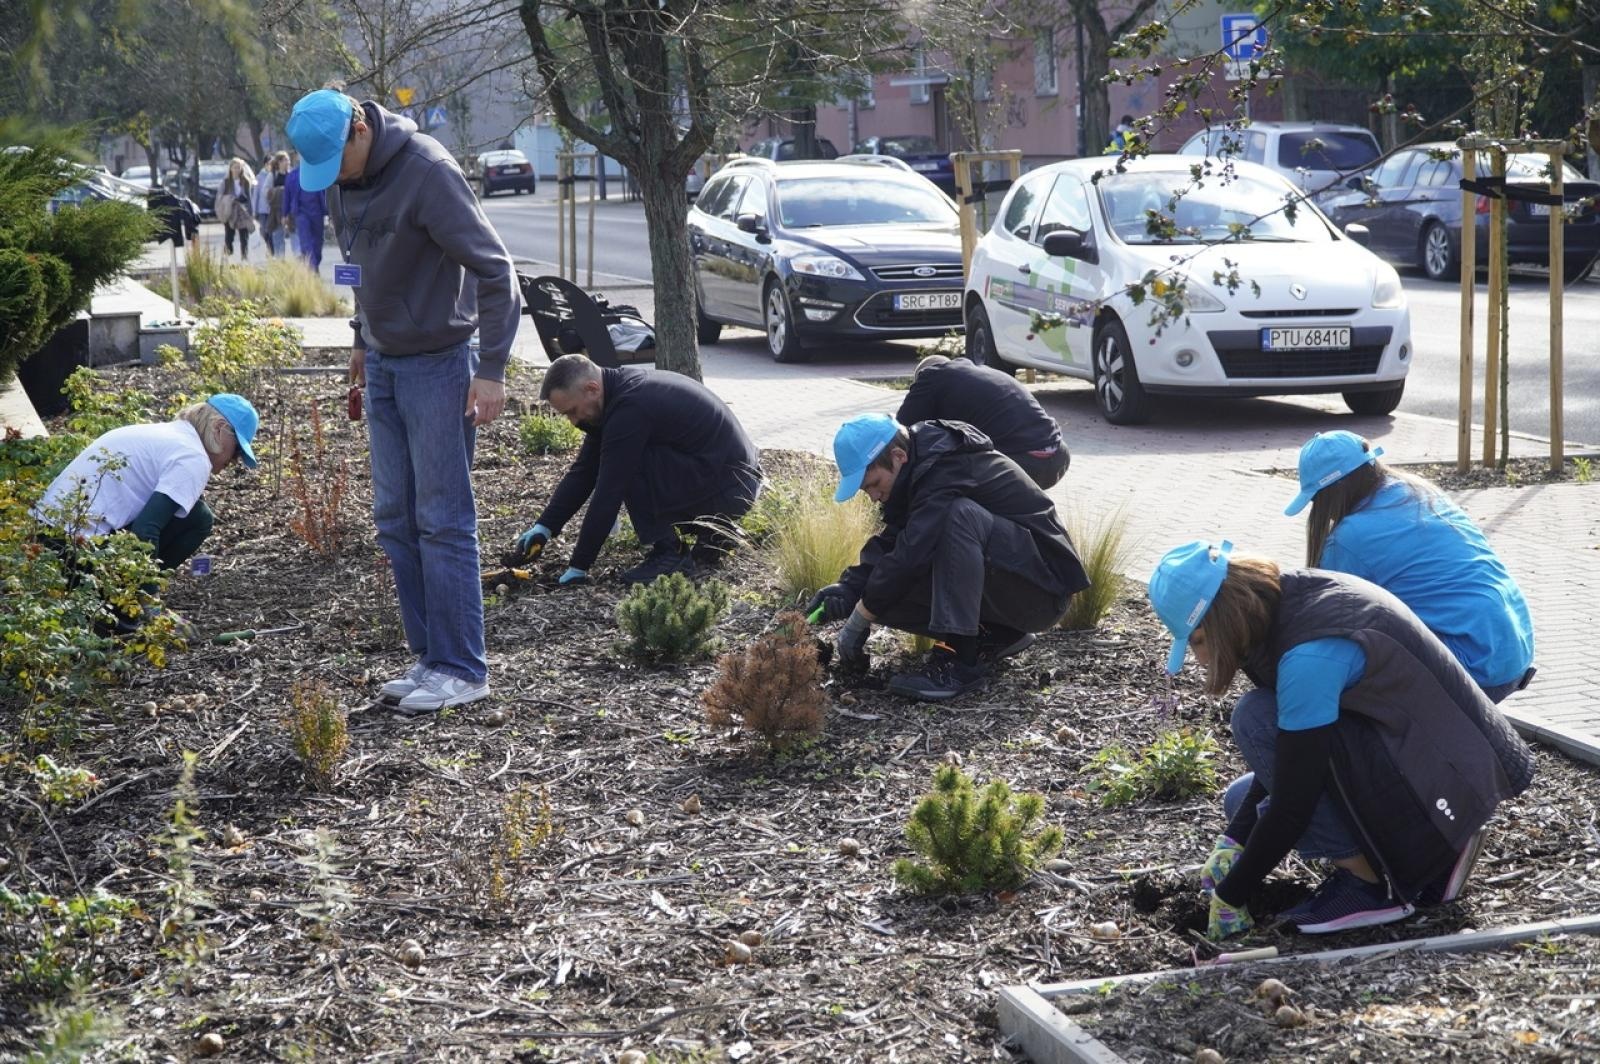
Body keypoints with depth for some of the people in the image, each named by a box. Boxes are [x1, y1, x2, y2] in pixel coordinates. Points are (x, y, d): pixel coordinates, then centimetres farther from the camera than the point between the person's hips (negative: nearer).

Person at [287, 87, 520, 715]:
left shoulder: (427, 171, -20)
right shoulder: (339, 176, 4)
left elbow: (494, 268, -20)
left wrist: (491, 370, -21)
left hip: (437, 363, -8)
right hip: (382, 363, 8)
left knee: (443, 520, -6)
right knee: (395, 519, 9)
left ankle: (461, 669, 1)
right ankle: (429, 655, 18)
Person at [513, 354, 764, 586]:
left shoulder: (630, 409, -24)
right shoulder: (620, 389, 6)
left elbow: (609, 492, -22)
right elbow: (583, 470, 11)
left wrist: (578, 567, -16)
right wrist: (544, 527, 5)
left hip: (731, 487, -10)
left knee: (631, 467, -21)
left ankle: (668, 554, -7)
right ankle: (711, 530, 14)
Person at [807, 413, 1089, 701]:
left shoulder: (946, 470, -24)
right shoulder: (921, 468, 5)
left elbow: (910, 554, -29)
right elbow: (890, 542, 8)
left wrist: (857, 622, -20)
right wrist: (850, 587, -10)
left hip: (1043, 589, -9)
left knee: (958, 515, -34)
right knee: (888, 589, -6)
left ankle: (964, 660, -29)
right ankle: (996, 635, 5)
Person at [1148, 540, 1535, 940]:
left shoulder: (1310, 654, -28)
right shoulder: (1288, 599, 0)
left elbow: (1294, 805, -23)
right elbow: (1287, 755, 10)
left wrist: (1229, 897, -12)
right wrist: (1235, 839, 3)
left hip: (1446, 788, -10)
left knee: (1258, 720, -20)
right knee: (1242, 802, 14)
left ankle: (1371, 882, -9)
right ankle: (1423, 855, 10)